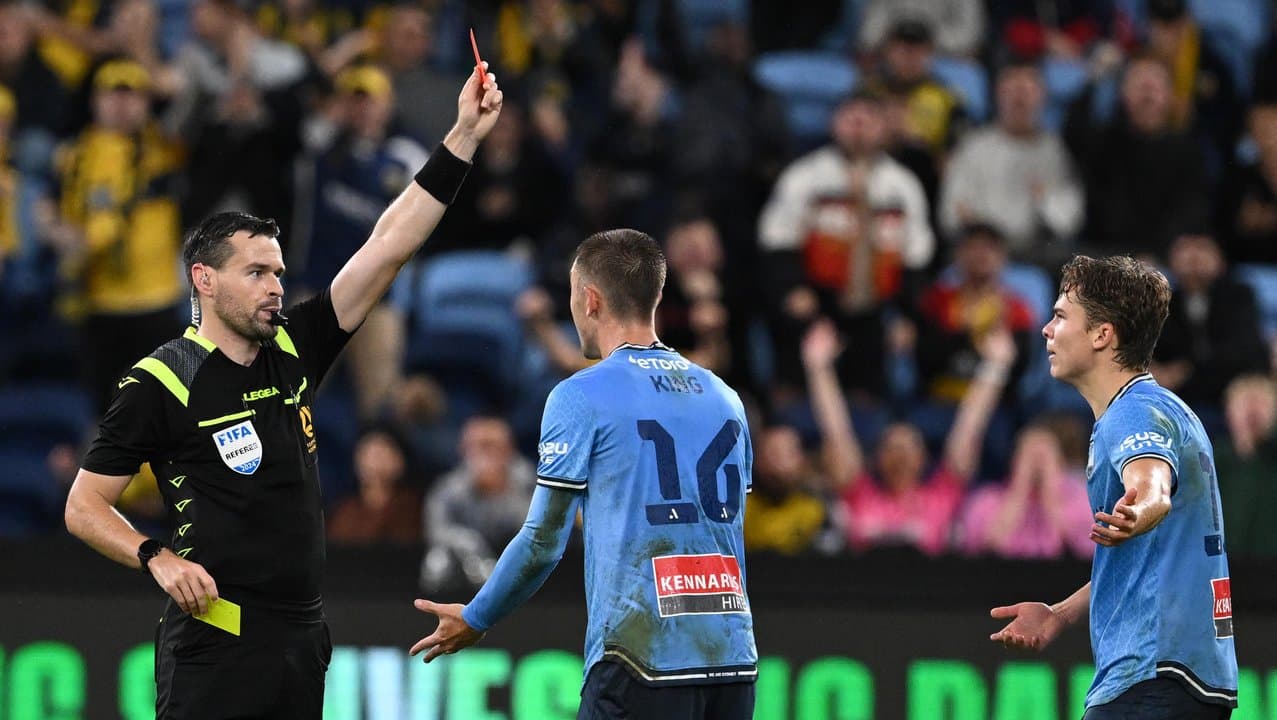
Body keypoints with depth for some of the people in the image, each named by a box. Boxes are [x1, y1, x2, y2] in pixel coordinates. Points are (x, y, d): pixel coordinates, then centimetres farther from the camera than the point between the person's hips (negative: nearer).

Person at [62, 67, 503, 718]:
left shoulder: (294, 352, 11)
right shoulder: (161, 383, -5)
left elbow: (389, 247, 8)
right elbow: (84, 506, -1)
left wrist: (463, 138, 3)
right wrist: (158, 559, -18)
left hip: (303, 638, 6)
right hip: (215, 649, -6)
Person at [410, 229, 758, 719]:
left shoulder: (581, 398, -3)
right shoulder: (724, 398, 15)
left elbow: (543, 542, -1)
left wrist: (475, 621, 14)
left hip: (641, 659, -6)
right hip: (734, 659, 6)